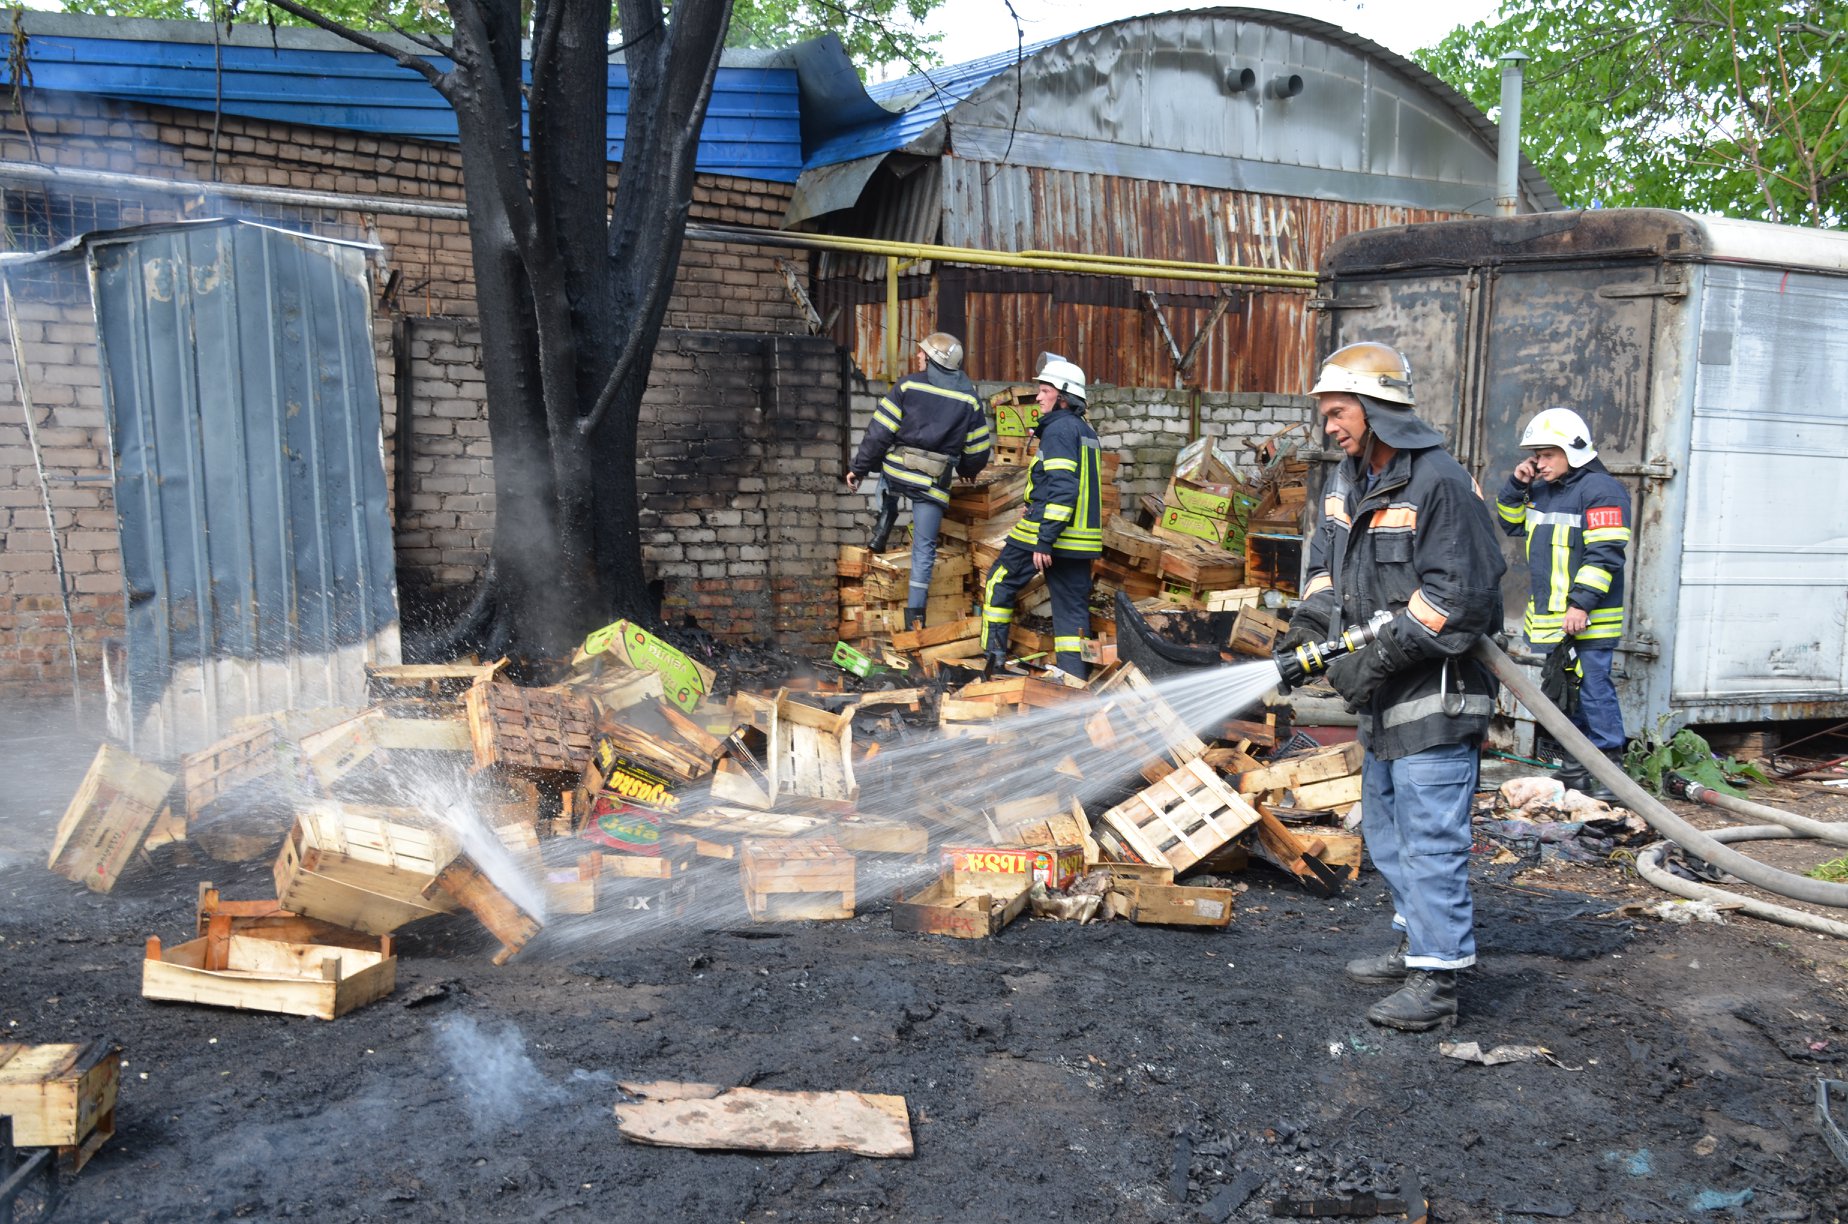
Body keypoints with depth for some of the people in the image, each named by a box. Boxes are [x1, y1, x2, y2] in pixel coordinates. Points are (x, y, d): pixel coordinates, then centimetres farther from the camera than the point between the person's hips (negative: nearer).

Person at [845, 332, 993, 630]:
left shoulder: (907, 385, -2)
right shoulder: (969, 397, 3)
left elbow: (879, 432, -4)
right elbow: (979, 451, 7)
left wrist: (858, 468, 5)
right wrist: (966, 469, 29)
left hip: (897, 474, 0)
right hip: (934, 484, 0)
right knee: (924, 548, 7)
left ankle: (884, 525, 19)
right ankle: (915, 613, 3)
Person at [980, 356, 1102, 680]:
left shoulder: (1059, 429, -11)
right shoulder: (1086, 431, 17)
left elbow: (1062, 488, -21)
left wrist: (1044, 540, -22)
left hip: (1049, 532, -8)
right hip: (1081, 536, 8)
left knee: (999, 583, 10)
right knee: (1072, 606, 8)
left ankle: (994, 654, 11)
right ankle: (1073, 678, 6)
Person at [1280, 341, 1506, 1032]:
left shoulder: (1439, 483, -17)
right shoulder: (1346, 483, 12)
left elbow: (1461, 594, -21)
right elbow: (1328, 563, 20)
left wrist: (1380, 657, -21)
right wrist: (1310, 620, 1)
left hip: (1435, 697, -10)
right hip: (1384, 700, 10)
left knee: (1429, 836, -5)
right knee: (1385, 830, 18)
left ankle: (1436, 981, 4)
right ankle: (1417, 946, 33)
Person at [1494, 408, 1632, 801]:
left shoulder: (1600, 489, -11)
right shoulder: (1543, 490, 15)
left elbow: (1605, 555, -18)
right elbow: (1511, 524, 28)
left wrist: (1582, 604, -22)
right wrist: (1517, 485, 11)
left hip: (1587, 619, -9)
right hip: (1551, 618, 9)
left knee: (1593, 689, -6)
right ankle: (1575, 769, 23)